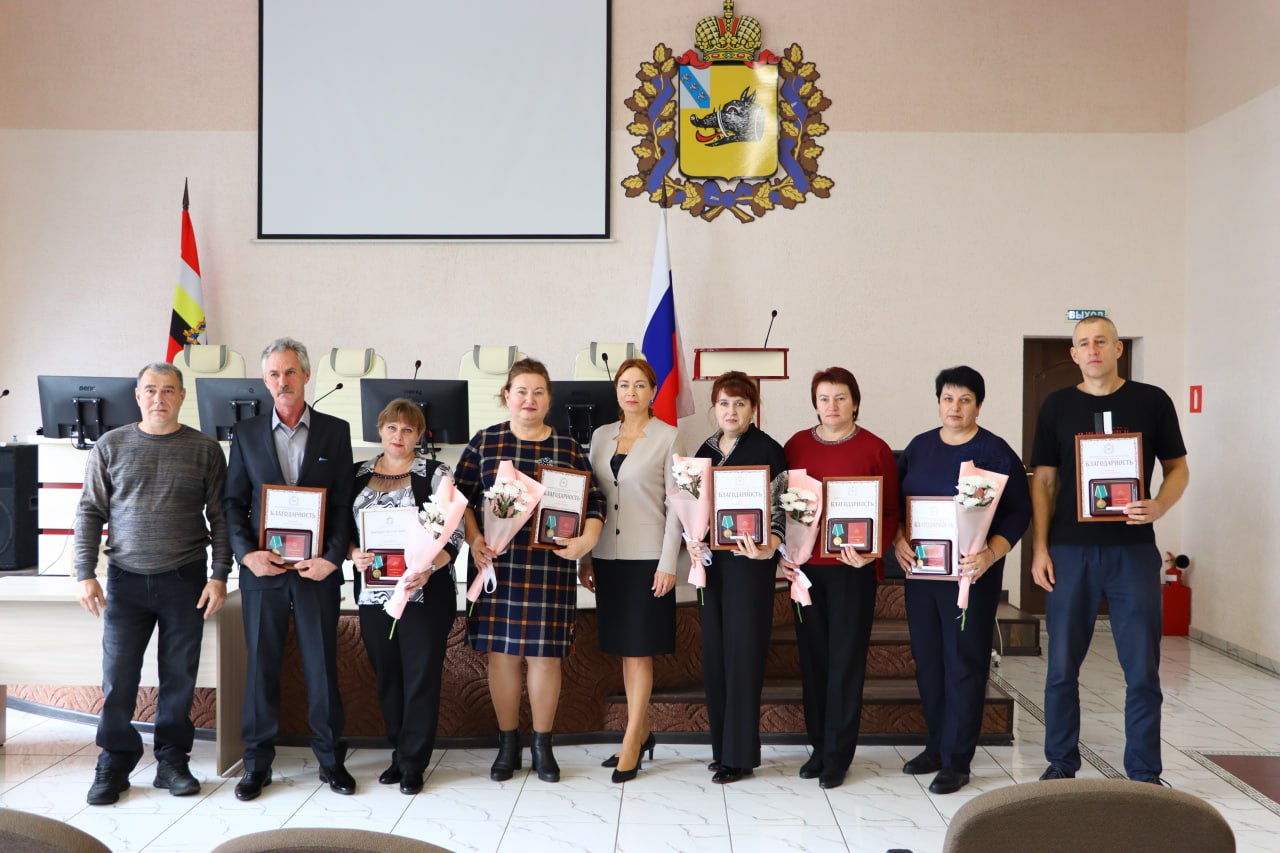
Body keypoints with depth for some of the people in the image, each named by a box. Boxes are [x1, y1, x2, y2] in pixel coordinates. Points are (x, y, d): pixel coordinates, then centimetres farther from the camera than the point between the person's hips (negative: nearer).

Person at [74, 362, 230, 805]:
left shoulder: (205, 449, 3)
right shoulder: (110, 447, 5)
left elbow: (220, 517, 3)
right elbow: (90, 512, 5)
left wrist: (219, 576, -3)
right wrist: (85, 574, -3)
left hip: (184, 581, 0)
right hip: (126, 580, 1)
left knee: (179, 676, 6)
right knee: (118, 675, 2)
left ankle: (172, 761, 19)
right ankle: (114, 765, 16)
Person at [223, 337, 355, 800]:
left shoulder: (335, 431, 5)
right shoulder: (246, 433, 7)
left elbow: (343, 502, 2)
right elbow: (233, 502, 6)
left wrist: (332, 558, -9)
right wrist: (247, 553, -9)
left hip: (317, 570, -1)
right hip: (263, 569, 1)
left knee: (322, 666, 5)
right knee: (261, 667, 6)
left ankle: (331, 759, 17)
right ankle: (257, 764, 18)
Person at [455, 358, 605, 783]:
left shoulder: (569, 448, 6)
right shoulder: (484, 442, 6)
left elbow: (594, 503, 5)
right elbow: (462, 497, 5)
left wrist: (587, 539, -12)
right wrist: (474, 539, -9)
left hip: (551, 568, 0)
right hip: (497, 564, 0)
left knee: (545, 653, 4)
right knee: (501, 652, 6)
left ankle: (543, 747, 20)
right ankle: (508, 745, 22)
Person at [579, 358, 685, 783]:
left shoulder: (667, 437, -4)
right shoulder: (600, 435, 9)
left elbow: (676, 504, -6)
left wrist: (668, 564, -11)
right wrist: (585, 558, 8)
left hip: (647, 556, -5)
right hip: (608, 555, 5)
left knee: (639, 650, 0)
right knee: (624, 650, 11)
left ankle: (630, 744, 7)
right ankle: (642, 730, 25)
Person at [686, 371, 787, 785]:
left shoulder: (768, 451, -7)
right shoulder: (705, 451, 12)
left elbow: (778, 509, -11)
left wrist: (769, 546, -29)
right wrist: (692, 541, -1)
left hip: (749, 562, -6)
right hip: (712, 561, 6)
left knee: (743, 652, -3)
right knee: (714, 652, 9)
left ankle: (740, 754, 7)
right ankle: (722, 746, 21)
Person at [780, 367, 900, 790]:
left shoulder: (875, 449, -1)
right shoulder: (795, 446, 7)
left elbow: (890, 512, 0)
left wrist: (873, 550, -16)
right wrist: (782, 553, 1)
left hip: (854, 569, -3)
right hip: (804, 567, 3)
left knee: (846, 659, 1)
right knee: (813, 656, 8)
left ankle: (837, 755, 10)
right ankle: (819, 746, 21)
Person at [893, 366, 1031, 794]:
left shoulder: (995, 451, -5)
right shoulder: (919, 446, 9)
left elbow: (1019, 511, -8)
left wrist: (992, 553, -22)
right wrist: (898, 540, -6)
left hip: (970, 572, -5)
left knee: (964, 662, 0)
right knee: (927, 659, 12)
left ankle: (957, 760, 9)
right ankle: (936, 746, 27)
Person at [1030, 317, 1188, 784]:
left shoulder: (1151, 401, 4)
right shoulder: (1057, 406, 5)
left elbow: (1177, 468, 8)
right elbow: (1043, 480, 6)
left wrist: (1159, 507, -13)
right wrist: (1040, 547, -2)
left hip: (1133, 549, 0)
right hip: (1070, 551, 1)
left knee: (1142, 667, 3)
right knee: (1062, 665, 6)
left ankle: (1144, 771, 17)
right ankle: (1061, 762, 21)